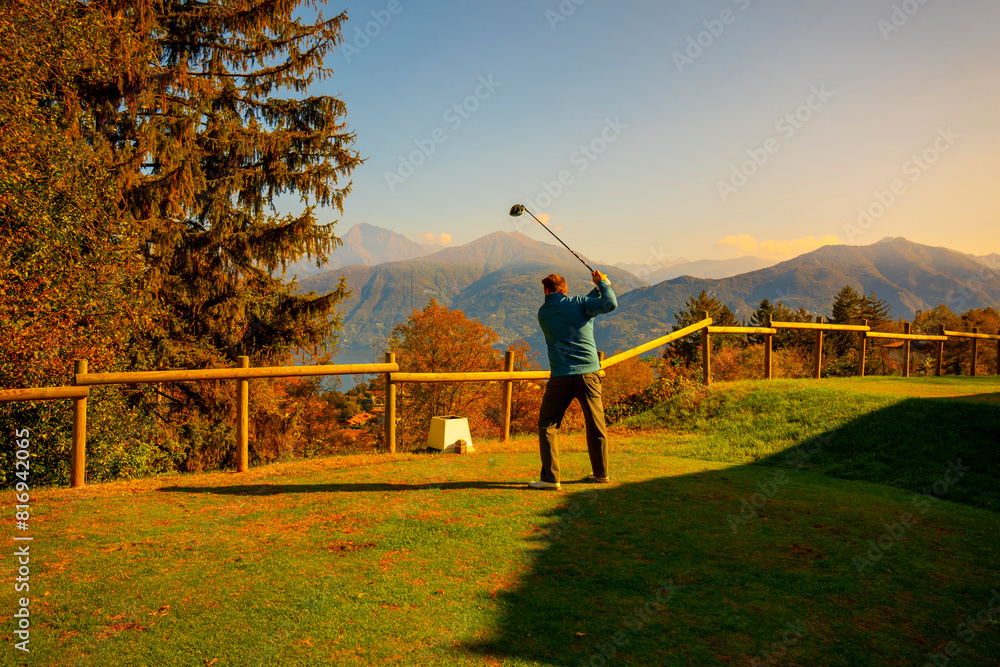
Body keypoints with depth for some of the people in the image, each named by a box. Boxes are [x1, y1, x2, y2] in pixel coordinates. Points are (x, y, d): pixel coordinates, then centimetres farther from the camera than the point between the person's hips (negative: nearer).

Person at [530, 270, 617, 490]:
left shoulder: (543, 313, 9)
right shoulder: (578, 303, 1)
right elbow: (610, 304, -11)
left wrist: (598, 288, 18)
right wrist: (603, 282, 6)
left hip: (561, 377, 0)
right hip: (588, 373, 0)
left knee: (547, 424, 8)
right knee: (596, 425, 13)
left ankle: (550, 477, 1)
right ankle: (601, 474, 23)